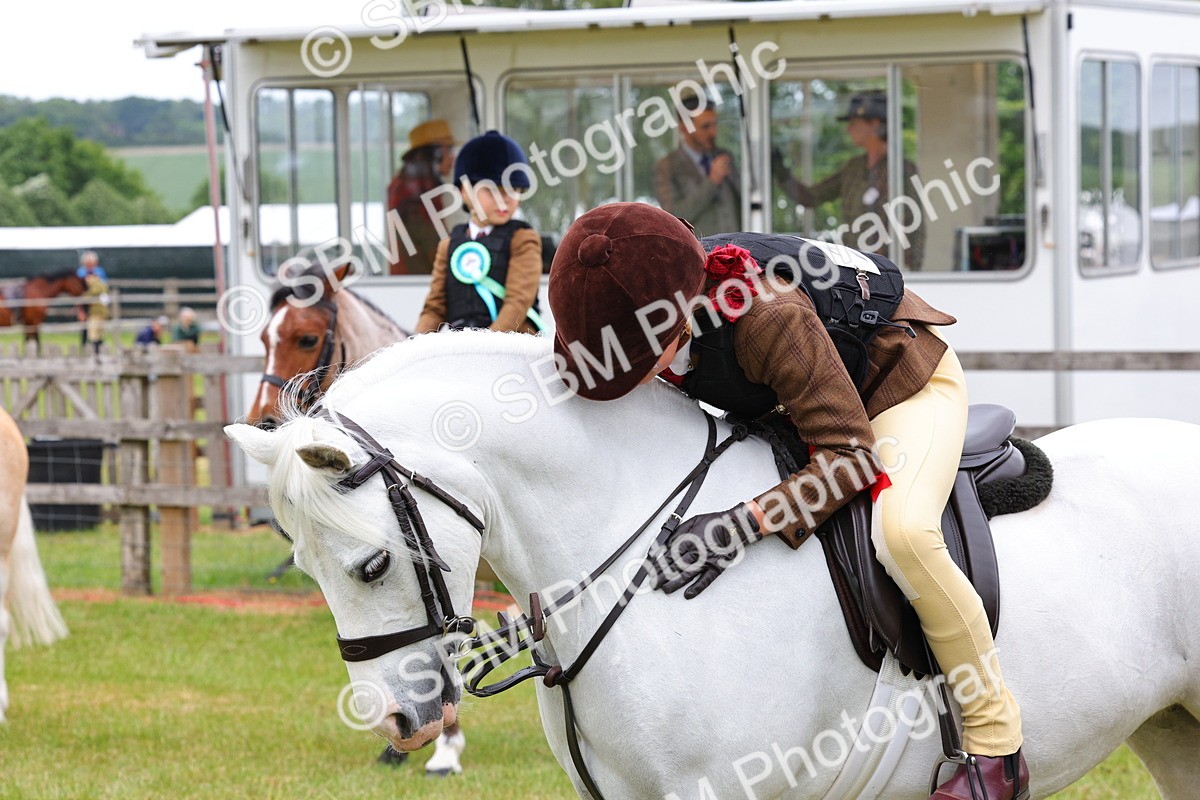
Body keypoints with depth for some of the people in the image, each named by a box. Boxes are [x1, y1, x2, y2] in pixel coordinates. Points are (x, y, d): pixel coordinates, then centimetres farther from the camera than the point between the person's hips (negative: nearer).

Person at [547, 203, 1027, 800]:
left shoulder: (771, 317, -42)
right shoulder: (646, 312, -20)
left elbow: (851, 454, -39)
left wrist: (747, 523, -49)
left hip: (904, 382, -8)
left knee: (901, 531, -35)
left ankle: (996, 744, -20)